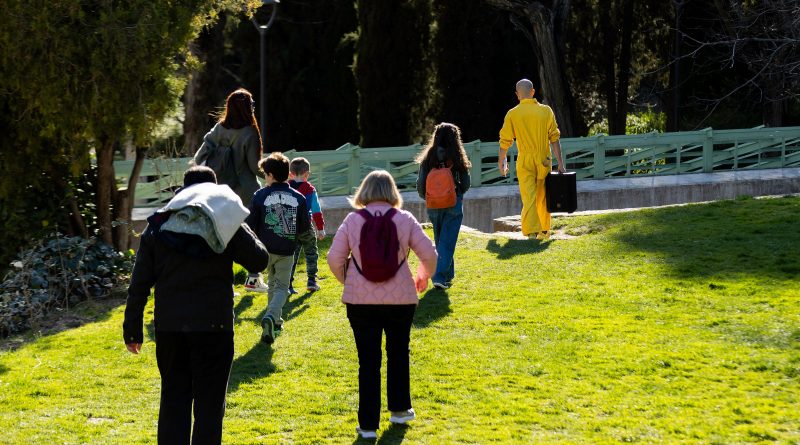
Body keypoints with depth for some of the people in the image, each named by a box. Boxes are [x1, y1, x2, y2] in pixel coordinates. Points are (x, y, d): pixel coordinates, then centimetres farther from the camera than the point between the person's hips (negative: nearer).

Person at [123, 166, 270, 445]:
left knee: (173, 401, 11)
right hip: (213, 327, -2)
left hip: (168, 327, 3)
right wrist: (241, 229, 15)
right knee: (210, 403, 4)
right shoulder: (224, 225, -3)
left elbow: (139, 283, 5)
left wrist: (132, 329, 10)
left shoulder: (158, 226, 5)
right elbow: (259, 260, 2)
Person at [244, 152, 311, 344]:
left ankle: (275, 321, 31)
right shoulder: (298, 198, -4)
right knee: (282, 287, 6)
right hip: (287, 251, -1)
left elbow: (250, 224, -6)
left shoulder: (260, 196, -7)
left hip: (265, 249, 1)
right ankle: (271, 316, -20)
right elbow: (305, 227, 2)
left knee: (272, 283, 23)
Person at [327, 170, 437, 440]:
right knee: (398, 352, 23)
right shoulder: (404, 219, -2)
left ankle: (368, 425, 7)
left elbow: (334, 259, -3)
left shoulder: (352, 220, -2)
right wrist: (423, 277, 17)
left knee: (368, 361, 5)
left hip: (360, 299, 0)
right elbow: (429, 253, -3)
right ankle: (399, 409, 32)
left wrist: (347, 281, 16)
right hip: (400, 299, 0)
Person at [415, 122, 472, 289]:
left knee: (440, 241, 17)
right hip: (453, 205, -2)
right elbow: (466, 184, -2)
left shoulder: (428, 158, -4)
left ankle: (447, 275, 26)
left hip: (433, 206, 2)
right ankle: (440, 277, -13)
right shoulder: (458, 159, -8)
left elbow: (420, 184, -3)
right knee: (447, 242, -2)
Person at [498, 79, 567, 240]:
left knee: (528, 197, -1)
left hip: (525, 161, -2)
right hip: (544, 160, 2)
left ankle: (531, 231, -12)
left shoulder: (512, 114, -3)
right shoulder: (546, 110, 0)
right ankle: (544, 230, 25)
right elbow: (554, 138, -2)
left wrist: (501, 161, 15)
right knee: (543, 197, 15)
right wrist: (560, 163, -1)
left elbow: (505, 141, 0)